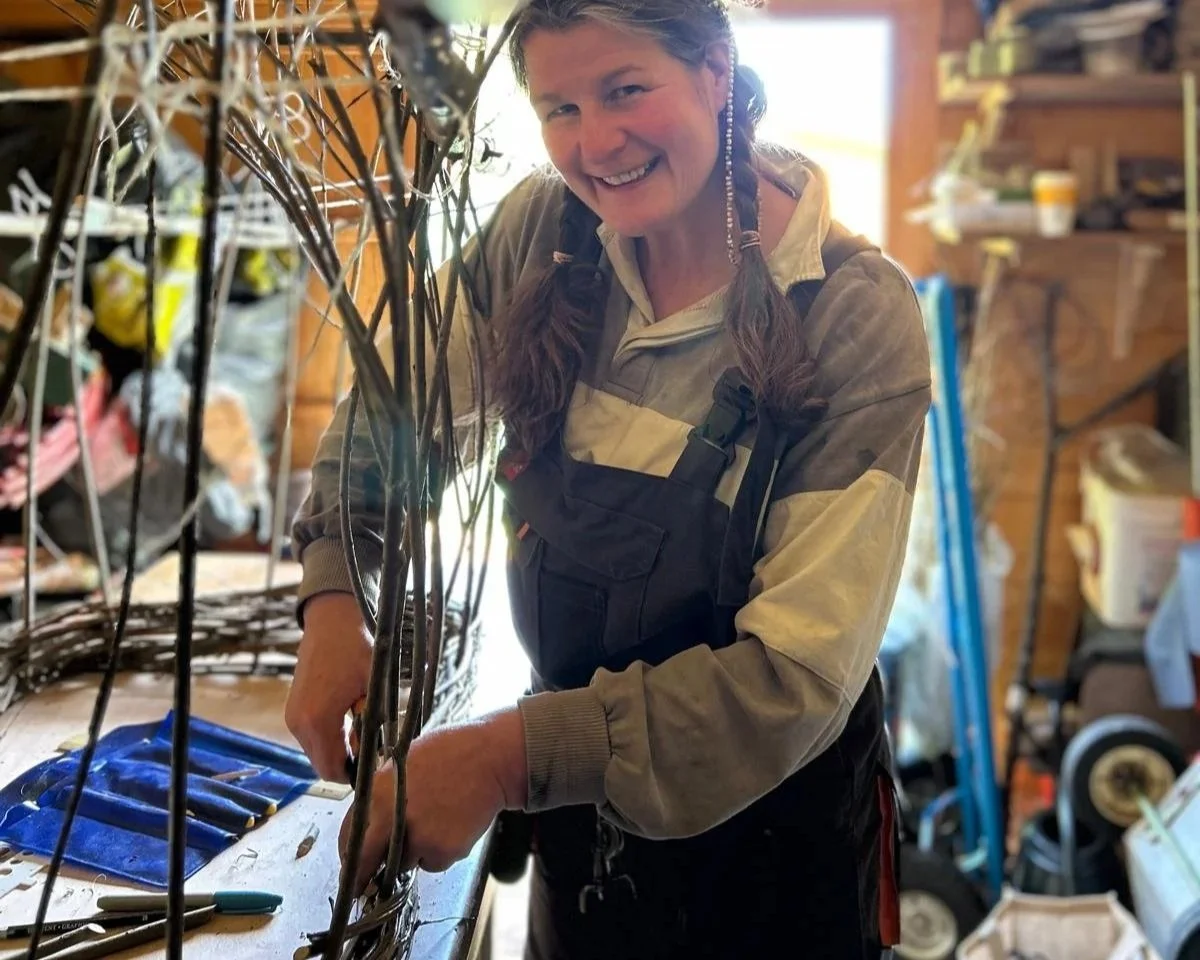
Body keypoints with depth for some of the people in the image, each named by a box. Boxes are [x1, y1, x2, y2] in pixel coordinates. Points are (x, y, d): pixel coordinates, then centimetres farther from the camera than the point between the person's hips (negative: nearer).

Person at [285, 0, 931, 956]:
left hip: (771, 831, -3)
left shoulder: (855, 314, -22)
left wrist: (513, 752, -34)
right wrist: (332, 603, -15)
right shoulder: (541, 233, -10)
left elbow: (801, 673, -26)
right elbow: (389, 416, 2)